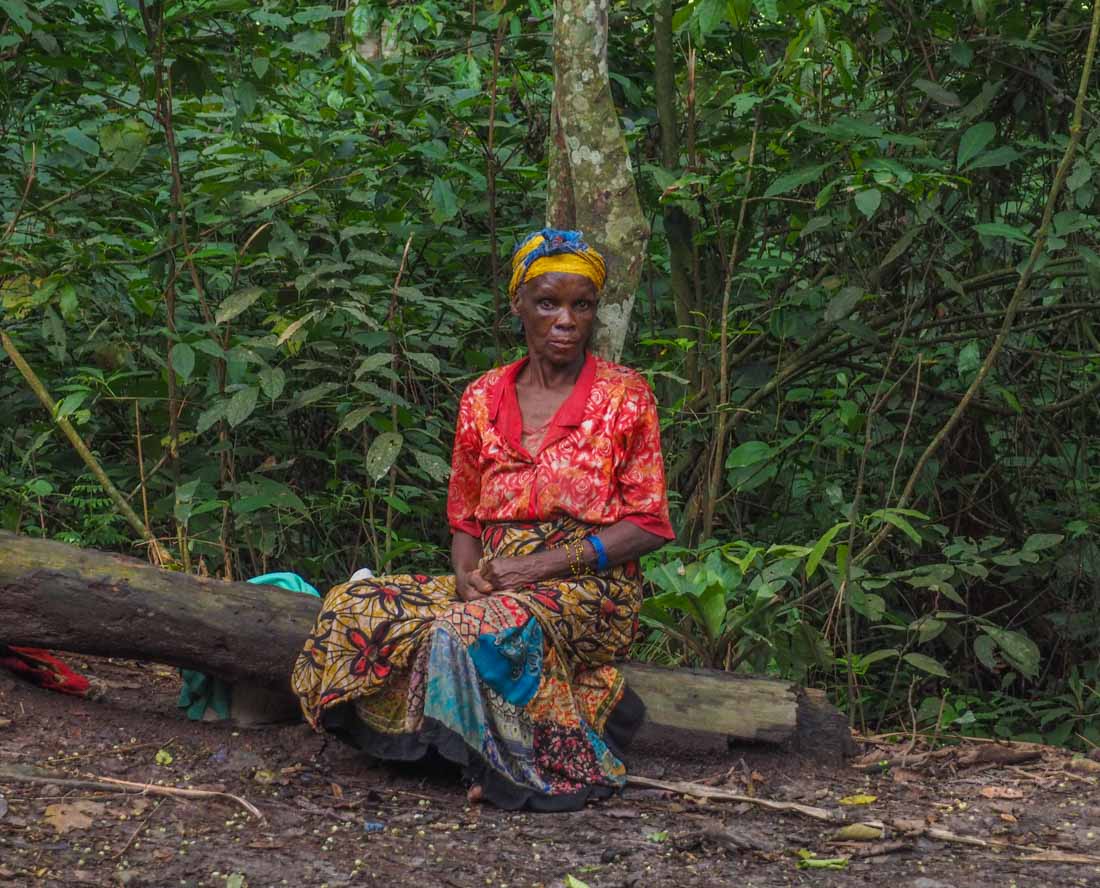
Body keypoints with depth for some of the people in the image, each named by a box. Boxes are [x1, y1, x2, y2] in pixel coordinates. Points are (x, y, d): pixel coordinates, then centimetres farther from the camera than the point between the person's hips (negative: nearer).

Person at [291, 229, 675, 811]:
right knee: (353, 607, -17)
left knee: (473, 632, -37)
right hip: (491, 585, 6)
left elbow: (648, 524, -5)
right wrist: (468, 576, -9)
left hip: (589, 589, -6)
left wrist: (542, 565, -15)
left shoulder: (623, 397, -1)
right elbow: (464, 519, 15)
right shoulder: (483, 399, 10)